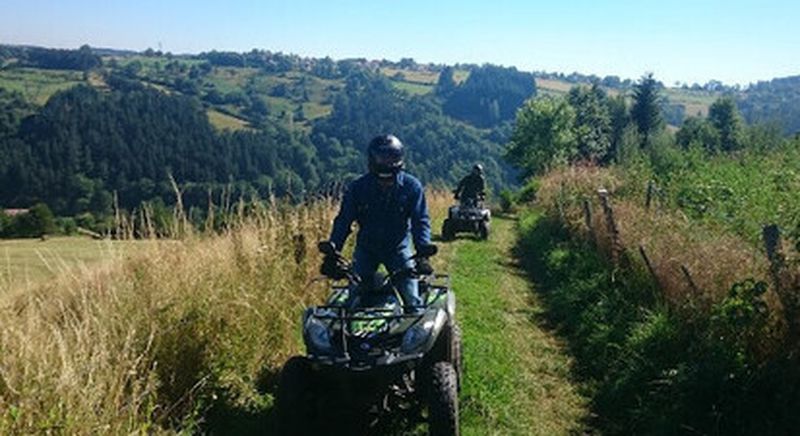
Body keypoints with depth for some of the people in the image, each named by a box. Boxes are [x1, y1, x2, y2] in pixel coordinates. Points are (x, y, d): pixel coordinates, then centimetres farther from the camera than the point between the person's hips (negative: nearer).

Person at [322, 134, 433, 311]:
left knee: (412, 300, -5)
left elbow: (421, 221, -12)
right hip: (366, 248, 1)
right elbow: (343, 221, -8)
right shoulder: (358, 187, -9)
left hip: (398, 248, -1)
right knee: (352, 300, -7)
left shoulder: (411, 186, -11)